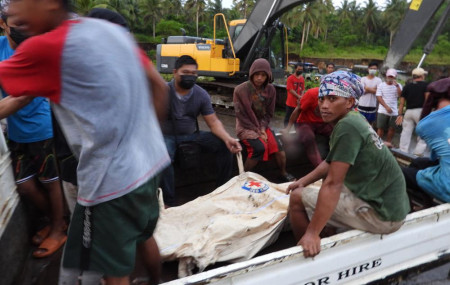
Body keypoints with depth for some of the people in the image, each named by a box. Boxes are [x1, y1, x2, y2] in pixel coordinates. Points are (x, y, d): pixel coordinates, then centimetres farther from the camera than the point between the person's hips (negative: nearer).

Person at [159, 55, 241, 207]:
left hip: (192, 134, 4)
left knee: (224, 146, -14)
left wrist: (227, 138, -22)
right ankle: (169, 203, -21)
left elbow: (214, 122, -3)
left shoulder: (201, 94, -1)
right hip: (168, 136, -3)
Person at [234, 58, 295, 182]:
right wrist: (257, 132, -16)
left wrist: (262, 129, -10)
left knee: (278, 146, -14)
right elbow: (242, 116, -13)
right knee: (260, 147, -28)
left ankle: (283, 174, 10)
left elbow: (269, 113, 6)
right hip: (246, 128, -4)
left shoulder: (270, 89, -1)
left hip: (262, 126, 4)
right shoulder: (241, 90, -15)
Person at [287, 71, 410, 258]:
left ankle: (305, 250, 14)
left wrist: (312, 233, -22)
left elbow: (332, 185, -25)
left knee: (297, 198, -7)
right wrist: (304, 180, 9)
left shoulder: (347, 126, -23)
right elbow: (332, 163, 17)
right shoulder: (354, 118, 6)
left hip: (381, 214, -9)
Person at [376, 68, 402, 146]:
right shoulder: (381, 85, 4)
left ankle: (388, 142, 16)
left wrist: (397, 85, -15)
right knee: (380, 128, -2)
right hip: (383, 111, -2)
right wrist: (386, 107, -14)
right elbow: (379, 97, -4)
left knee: (392, 128, 2)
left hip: (394, 112, 2)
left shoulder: (398, 86, 8)